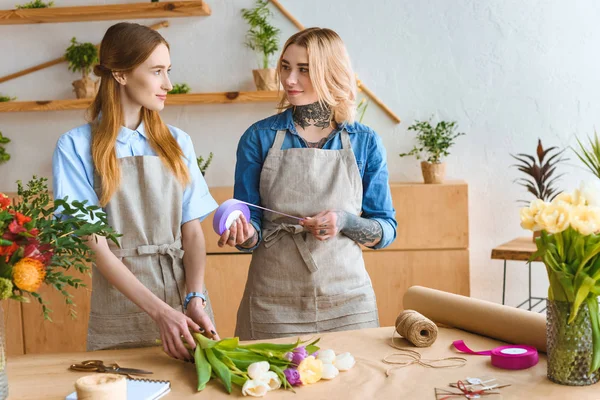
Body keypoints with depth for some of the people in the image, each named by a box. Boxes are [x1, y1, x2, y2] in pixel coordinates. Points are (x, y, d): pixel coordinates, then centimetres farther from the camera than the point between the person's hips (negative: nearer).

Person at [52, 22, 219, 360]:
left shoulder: (177, 142, 6)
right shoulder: (77, 146, -6)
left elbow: (192, 231, 2)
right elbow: (97, 247, -10)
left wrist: (195, 300, -15)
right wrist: (159, 311, -19)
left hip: (186, 292, 3)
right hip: (122, 305, -3)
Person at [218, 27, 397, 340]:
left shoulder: (364, 142, 1)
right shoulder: (259, 138, -1)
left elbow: (386, 231, 4)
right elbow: (253, 228, 0)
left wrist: (344, 222, -15)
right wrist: (244, 234, -22)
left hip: (346, 300, 1)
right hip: (274, 301, -1)